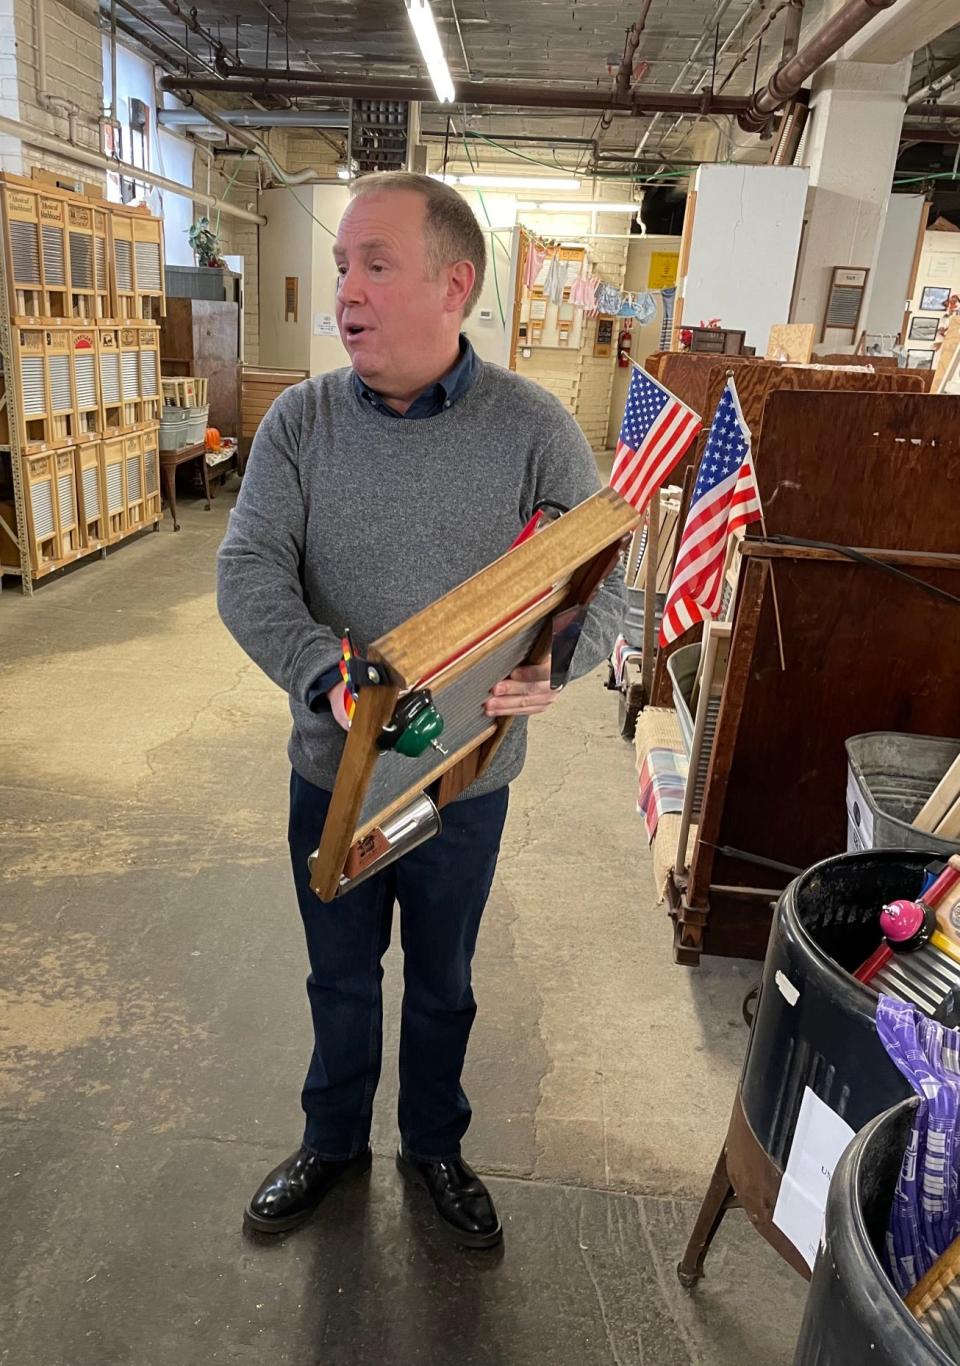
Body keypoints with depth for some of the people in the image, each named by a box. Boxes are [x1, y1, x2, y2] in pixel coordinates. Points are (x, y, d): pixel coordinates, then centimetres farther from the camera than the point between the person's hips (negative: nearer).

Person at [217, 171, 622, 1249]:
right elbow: (248, 573, -14)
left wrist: (557, 668, -31)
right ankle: (332, 1141, 49)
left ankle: (434, 1147, 49)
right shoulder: (300, 420, -8)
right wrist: (331, 676, -32)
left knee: (442, 984, 21)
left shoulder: (535, 430, -12)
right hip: (331, 768, 1)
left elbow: (599, 584, -9)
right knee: (341, 980, 21)